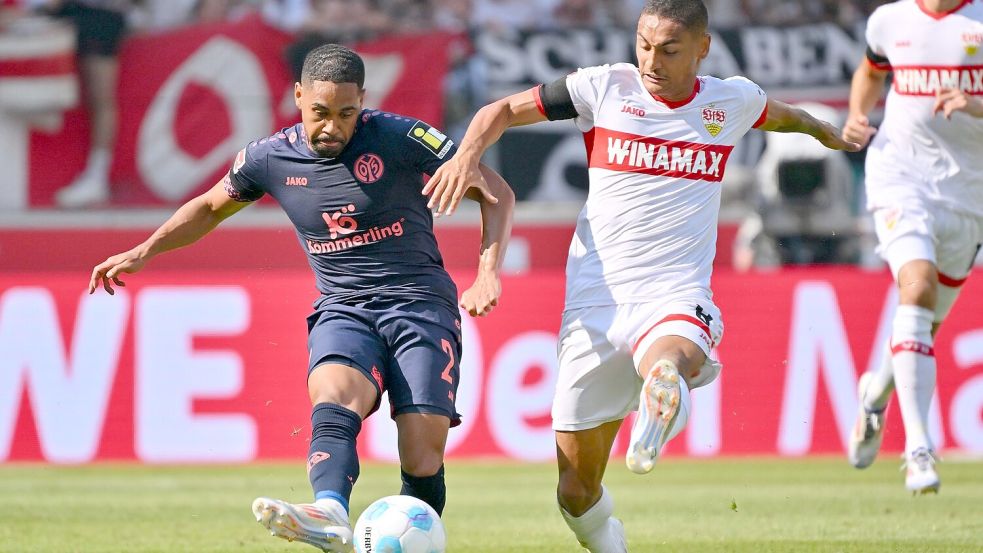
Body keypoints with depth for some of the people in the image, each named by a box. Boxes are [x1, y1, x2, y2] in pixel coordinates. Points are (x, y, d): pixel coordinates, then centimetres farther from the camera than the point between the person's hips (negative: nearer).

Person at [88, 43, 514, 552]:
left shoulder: (399, 138, -8)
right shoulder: (271, 158, 2)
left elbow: (496, 193, -2)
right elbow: (211, 206, 24)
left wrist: (488, 274, -14)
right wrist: (144, 252, 15)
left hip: (420, 302, -1)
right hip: (342, 309, 2)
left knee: (423, 462, -17)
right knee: (333, 399, -33)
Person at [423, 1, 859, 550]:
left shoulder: (733, 101, 6)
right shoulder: (607, 87, 0)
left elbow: (780, 115, 31)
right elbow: (504, 110, 5)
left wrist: (824, 131, 52)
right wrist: (469, 153, -16)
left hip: (677, 298, 0)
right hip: (595, 303, 0)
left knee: (668, 363, -42)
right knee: (577, 495, 6)